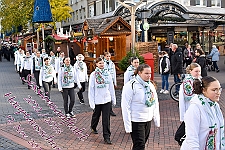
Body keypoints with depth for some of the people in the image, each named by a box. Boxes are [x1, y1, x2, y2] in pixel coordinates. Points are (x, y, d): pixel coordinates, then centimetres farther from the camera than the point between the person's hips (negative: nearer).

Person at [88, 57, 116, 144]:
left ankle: (107, 137, 4)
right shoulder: (93, 74, -6)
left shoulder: (107, 73, 1)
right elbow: (91, 89, -6)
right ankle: (93, 127, 49)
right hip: (97, 100, -1)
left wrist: (113, 99, 9)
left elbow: (111, 87, 8)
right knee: (96, 115, 19)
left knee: (106, 119, -1)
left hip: (107, 99, 1)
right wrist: (92, 102, -10)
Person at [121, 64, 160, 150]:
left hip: (148, 120, 7)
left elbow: (155, 103, 15)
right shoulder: (131, 86, -15)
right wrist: (128, 126, -17)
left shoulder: (150, 85, 9)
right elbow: (125, 107, -16)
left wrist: (157, 120, 12)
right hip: (136, 121, -7)